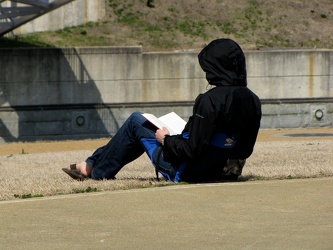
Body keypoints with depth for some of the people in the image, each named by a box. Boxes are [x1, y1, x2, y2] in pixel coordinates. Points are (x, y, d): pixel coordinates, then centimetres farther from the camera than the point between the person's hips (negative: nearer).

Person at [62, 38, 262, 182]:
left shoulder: (210, 100, -27)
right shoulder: (253, 101, -4)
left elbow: (192, 150, -27)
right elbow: (246, 149, 6)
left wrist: (167, 140, -8)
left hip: (189, 171, -8)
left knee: (136, 121, 9)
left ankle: (95, 170, 22)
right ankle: (94, 163, 33)